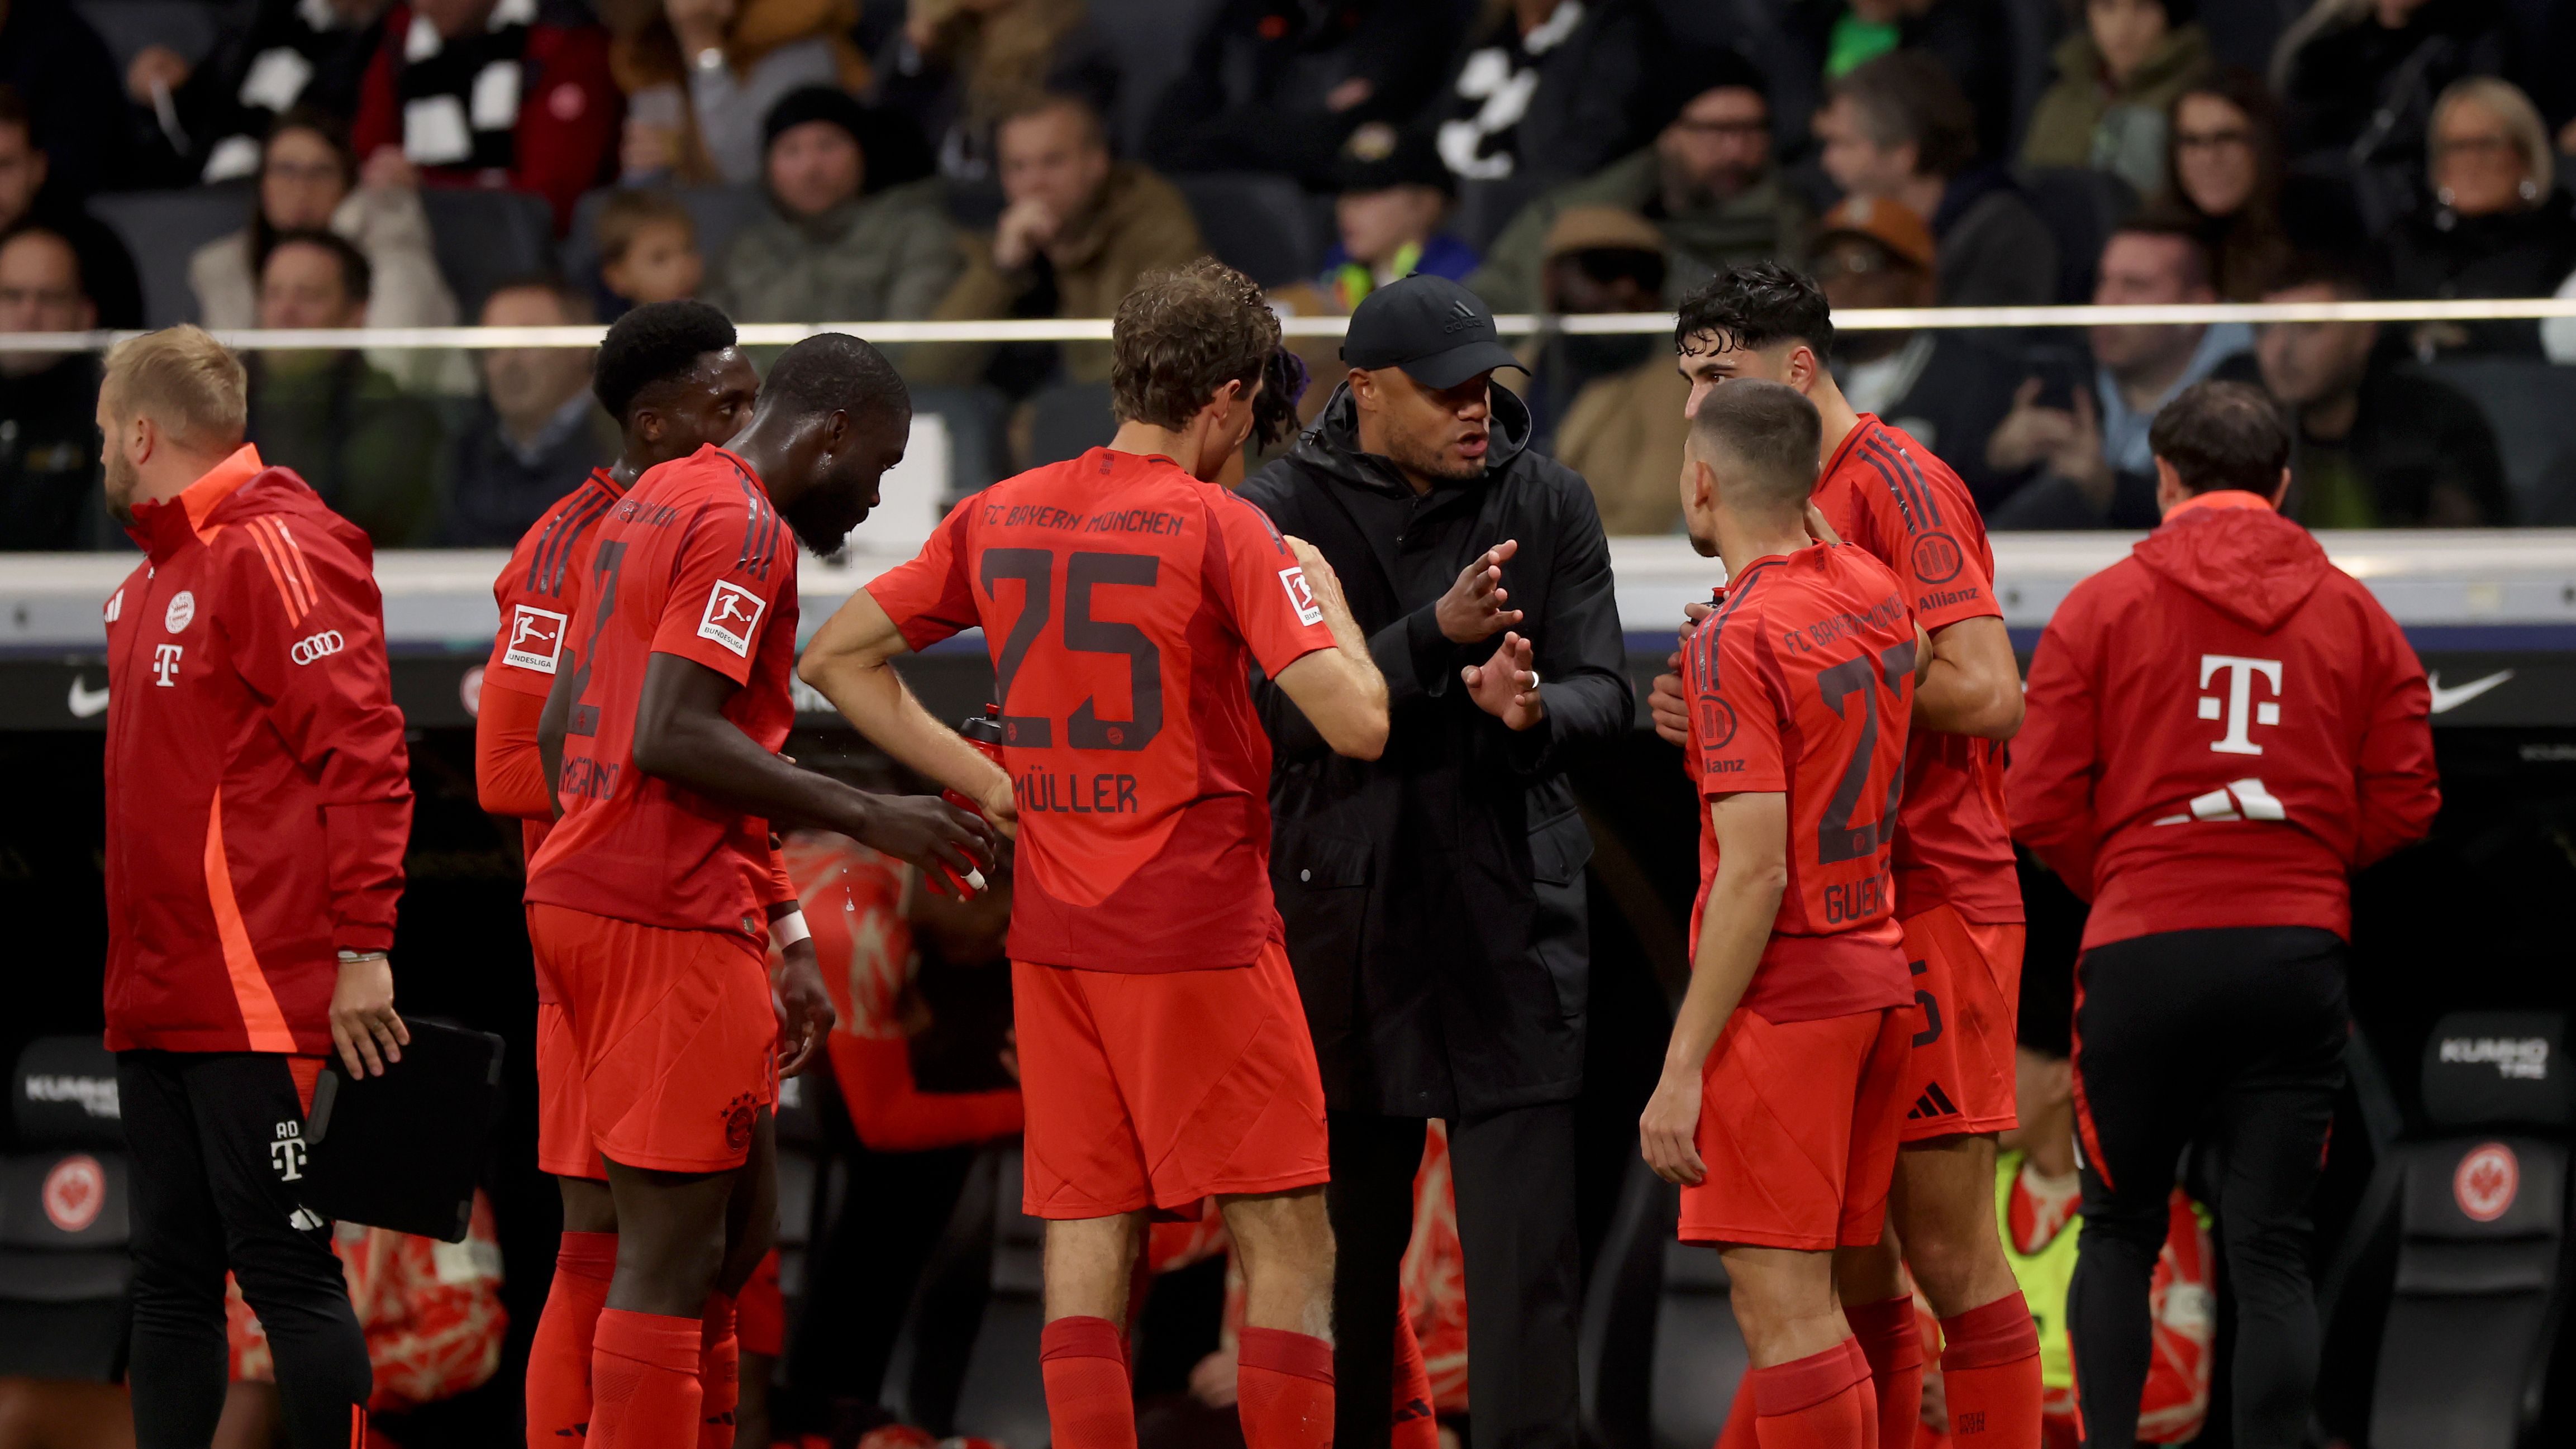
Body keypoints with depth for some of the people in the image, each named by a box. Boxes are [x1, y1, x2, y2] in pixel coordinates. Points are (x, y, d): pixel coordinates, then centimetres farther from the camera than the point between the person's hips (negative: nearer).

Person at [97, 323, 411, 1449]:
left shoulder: (278, 550, -10)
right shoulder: (149, 580, 19)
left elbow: (362, 754, -16)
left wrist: (362, 951, -19)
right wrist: (133, 972, 17)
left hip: (260, 1003, -9)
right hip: (156, 1006, 9)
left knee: (285, 1269, -7)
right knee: (171, 1279, 9)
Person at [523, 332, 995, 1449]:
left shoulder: (650, 506, 19)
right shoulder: (744, 529, -11)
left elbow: (559, 728, 22)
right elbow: (673, 734, -21)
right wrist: (866, 818, -17)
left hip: (583, 891, 10)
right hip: (671, 923, -10)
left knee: (739, 1227, 15)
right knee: (672, 1255, -9)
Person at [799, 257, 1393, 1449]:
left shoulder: (1002, 516, 6)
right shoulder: (1222, 532, -11)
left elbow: (837, 658, 13)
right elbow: (1358, 723, -16)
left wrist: (991, 784, 10)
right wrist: (1323, 593, 2)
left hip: (1053, 931, 6)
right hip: (1200, 927, -6)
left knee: (1086, 1247, 6)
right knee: (1289, 1250, 1)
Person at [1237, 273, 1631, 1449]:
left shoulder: (1547, 504, 3)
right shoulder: (1283, 512, -2)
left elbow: (1603, 693, -2)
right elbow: (1295, 710, -13)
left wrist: (1536, 711, -25)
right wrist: (1436, 636, -27)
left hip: (1511, 912, 0)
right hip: (1347, 907, 0)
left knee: (1526, 1245, -6)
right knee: (1344, 1239, 8)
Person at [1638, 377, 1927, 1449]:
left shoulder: (1737, 642, -14)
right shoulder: (1871, 591, 8)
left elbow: (1755, 872, -19)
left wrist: (1680, 1069, -18)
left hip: (1782, 987, -8)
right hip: (1878, 973, 8)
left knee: (1779, 1307, -9)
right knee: (1808, 1304, 13)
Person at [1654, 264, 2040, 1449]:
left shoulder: (1896, 483, -11)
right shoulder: (1804, 505, 18)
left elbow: (1987, 694, -20)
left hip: (1931, 904, -9)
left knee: (1948, 1251, -8)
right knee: (1851, 1265, 9)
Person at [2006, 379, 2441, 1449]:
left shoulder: (2101, 607, 1)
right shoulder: (2357, 616, 8)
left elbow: (2043, 807, -3)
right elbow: (2406, 804, 4)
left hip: (2143, 952, -1)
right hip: (2299, 951, 1)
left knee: (2120, 1231, 12)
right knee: (2271, 1250, 2)